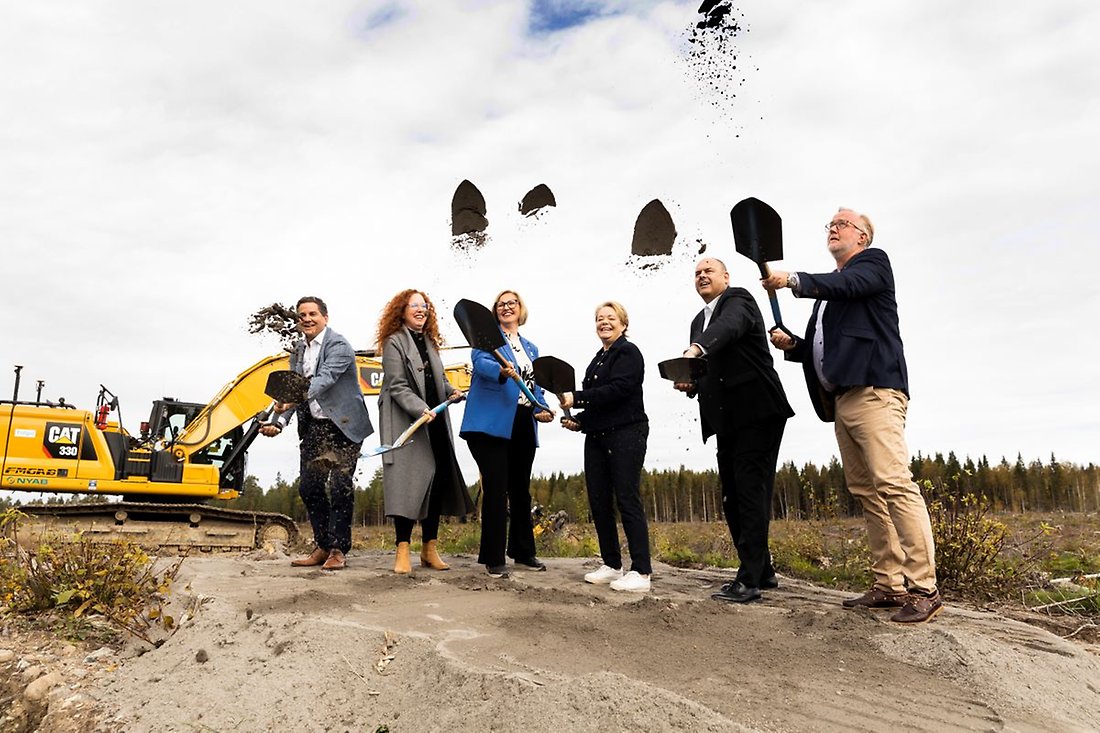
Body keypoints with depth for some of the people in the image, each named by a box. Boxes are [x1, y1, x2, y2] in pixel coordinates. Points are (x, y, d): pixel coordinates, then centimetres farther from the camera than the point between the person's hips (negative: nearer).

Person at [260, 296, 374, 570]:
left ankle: (339, 550, 5)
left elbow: (325, 378, -26)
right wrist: (279, 421, -6)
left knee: (340, 486, -6)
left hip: (343, 426, -7)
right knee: (309, 486, 6)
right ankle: (323, 546, 19)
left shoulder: (338, 345, -11)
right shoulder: (298, 351, 12)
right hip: (314, 427, 7)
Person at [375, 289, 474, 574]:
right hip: (407, 424, -7)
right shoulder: (394, 342, -5)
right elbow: (397, 387, -13)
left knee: (438, 481, 7)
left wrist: (451, 391, 5)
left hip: (435, 423, 7)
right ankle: (403, 552, 0)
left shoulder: (430, 341, 18)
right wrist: (420, 410, -26)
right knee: (409, 483, -8)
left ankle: (430, 549, 17)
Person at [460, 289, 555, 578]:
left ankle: (523, 552, 26)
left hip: (523, 427, 6)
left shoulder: (531, 348, 22)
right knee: (496, 489, -8)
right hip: (492, 423, -6)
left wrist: (541, 409, 2)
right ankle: (493, 559, 1)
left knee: (521, 489, 14)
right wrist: (502, 371, -40)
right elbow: (481, 362, -18)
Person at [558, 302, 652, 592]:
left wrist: (576, 398, -20)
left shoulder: (628, 352, -4)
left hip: (626, 434, -8)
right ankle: (612, 565, 17)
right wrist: (578, 420, 8)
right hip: (596, 437, 8)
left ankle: (641, 572, -4)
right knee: (598, 501, 6)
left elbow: (618, 389, -19)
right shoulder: (598, 359, 20)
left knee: (627, 500, -9)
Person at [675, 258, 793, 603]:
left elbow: (729, 326, -28)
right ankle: (761, 570, 23)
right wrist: (690, 383, 2)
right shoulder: (699, 321, 21)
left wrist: (695, 349, -45)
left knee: (751, 492, -10)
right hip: (727, 420, 9)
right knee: (732, 497, 11)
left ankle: (748, 580, -7)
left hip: (757, 412, -9)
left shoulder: (738, 300, -4)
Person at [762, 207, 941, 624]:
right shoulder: (830, 286, 28)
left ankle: (923, 589, -11)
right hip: (841, 398, 8)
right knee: (865, 491, 6)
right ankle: (889, 585, 10)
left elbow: (848, 285, -16)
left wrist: (793, 280, -25)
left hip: (873, 390, -8)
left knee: (894, 484, -15)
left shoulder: (873, 261, 8)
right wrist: (792, 345, 8)